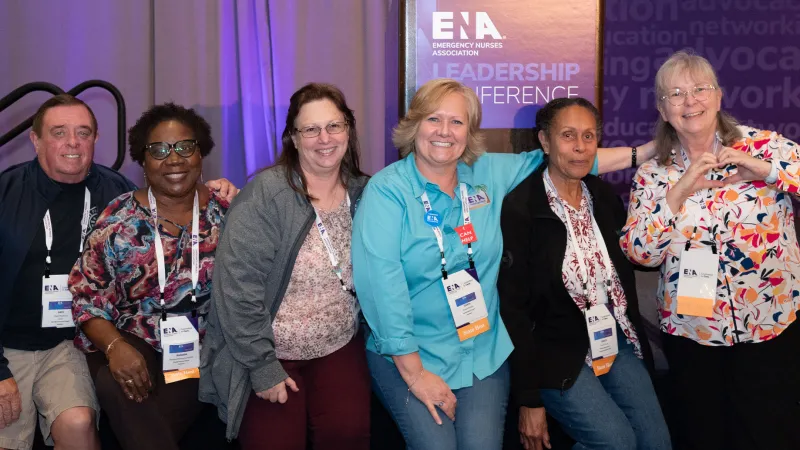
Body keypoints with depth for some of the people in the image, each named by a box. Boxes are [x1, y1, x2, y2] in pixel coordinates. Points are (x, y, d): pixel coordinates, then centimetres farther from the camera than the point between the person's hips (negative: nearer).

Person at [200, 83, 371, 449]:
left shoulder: (364, 192, -1)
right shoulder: (265, 194, -17)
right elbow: (238, 287, -19)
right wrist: (262, 366, -17)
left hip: (338, 347, 3)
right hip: (270, 352, -3)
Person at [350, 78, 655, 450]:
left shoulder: (489, 175, 4)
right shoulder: (386, 191, -11)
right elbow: (382, 284, -17)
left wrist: (639, 154, 7)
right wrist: (414, 373, -17)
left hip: (485, 355, 4)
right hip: (406, 357, -3)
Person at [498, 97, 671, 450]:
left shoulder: (604, 196, 4)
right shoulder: (520, 208, -14)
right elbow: (513, 306, -13)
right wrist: (529, 398, -11)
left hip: (616, 341, 6)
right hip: (557, 353, -6)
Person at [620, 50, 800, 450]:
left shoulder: (763, 146, -4)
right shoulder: (652, 175, -1)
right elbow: (640, 253, -8)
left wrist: (766, 169, -22)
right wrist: (678, 193, -18)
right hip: (690, 334, 1)